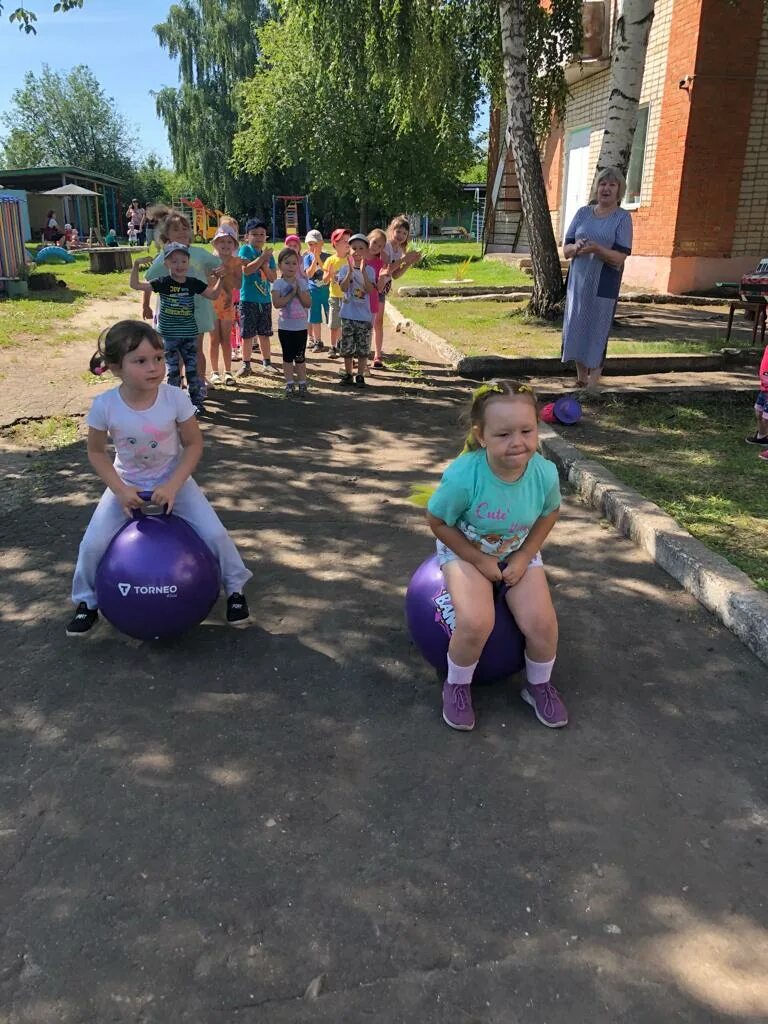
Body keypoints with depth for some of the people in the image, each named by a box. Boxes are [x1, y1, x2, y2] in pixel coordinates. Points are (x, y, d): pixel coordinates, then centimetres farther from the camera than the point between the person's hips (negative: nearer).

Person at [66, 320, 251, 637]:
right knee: (92, 545, -8)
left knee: (214, 532, -12)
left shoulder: (176, 398, -24)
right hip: (127, 485, 1)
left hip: (173, 480, 0)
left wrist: (172, 486, -22)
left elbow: (194, 445, -12)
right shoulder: (104, 405, -23)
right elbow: (96, 451, -7)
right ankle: (87, 602, 22)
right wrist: (120, 489, -18)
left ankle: (234, 587, 16)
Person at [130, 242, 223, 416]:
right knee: (173, 371, 5)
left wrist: (220, 278, -2)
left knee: (192, 369, 8)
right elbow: (135, 285, -10)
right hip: (168, 336, -2)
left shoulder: (193, 283, -1)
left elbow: (213, 294, 10)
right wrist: (136, 265, -20)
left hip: (189, 335, 2)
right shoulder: (163, 283, -8)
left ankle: (197, 401, 18)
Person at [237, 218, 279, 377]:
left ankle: (266, 363, 22)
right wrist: (262, 257, -13)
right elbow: (246, 270, -19)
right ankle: (246, 365, 9)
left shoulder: (268, 254, 9)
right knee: (247, 334, 0)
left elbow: (273, 278, 5)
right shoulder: (245, 249, -4)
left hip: (265, 299, 4)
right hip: (248, 299, -4)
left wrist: (265, 265, -11)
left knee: (265, 333, 12)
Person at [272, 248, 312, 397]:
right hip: (285, 326, -1)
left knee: (300, 357, 8)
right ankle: (290, 383, 15)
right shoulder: (278, 283, -6)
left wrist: (299, 291, -15)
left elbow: (308, 303, -4)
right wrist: (291, 293, -18)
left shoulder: (302, 282, 1)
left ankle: (302, 383, 15)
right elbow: (276, 303, -18)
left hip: (301, 326, 1)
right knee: (288, 356, 7)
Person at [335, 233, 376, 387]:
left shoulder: (369, 270, -1)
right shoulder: (345, 269, 0)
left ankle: (360, 376, 15)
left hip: (364, 316, 0)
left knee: (363, 348, 4)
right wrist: (350, 271, -24)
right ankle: (348, 374, 20)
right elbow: (343, 288, -14)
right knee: (347, 347, 7)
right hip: (348, 315, 1)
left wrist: (363, 272, -24)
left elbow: (370, 290, -15)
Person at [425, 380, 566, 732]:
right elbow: (437, 521, -17)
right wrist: (479, 560, -14)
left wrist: (523, 558, -9)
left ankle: (539, 686, 19)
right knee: (476, 622, -26)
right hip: (465, 550, -3)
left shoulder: (544, 472, -24)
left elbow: (549, 514, -1)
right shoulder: (463, 476, -33)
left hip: (519, 552, 3)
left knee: (541, 622, -13)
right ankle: (457, 686, 5)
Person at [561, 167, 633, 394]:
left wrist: (598, 249, -27)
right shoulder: (583, 213, 8)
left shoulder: (622, 218, -2)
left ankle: (594, 379, 2)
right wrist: (577, 248, -16)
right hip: (578, 281, 4)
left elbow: (620, 257, -10)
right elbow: (566, 250, 6)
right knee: (576, 326, 6)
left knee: (598, 329, -4)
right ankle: (581, 376, 18)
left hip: (604, 284, -4)